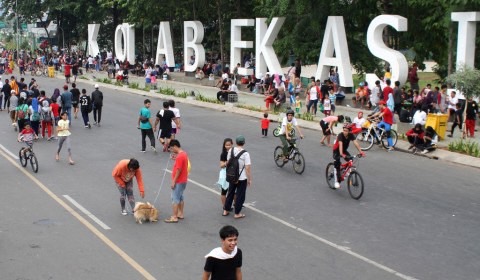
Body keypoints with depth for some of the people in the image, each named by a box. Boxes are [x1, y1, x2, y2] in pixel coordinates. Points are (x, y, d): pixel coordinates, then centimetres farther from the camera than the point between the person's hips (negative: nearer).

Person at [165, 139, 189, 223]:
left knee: (175, 198, -4)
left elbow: (178, 170, -23)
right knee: (180, 197, 18)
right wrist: (175, 158, 5)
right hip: (183, 180, 10)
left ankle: (174, 217, 0)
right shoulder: (184, 154, 8)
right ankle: (181, 214, 26)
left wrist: (173, 182, -18)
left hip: (178, 181, -10)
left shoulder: (179, 156, -22)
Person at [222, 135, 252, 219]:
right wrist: (249, 179, -7)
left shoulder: (231, 150, -5)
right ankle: (237, 214, 17)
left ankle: (226, 211, 30)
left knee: (230, 193, 20)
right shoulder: (245, 154, -19)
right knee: (240, 195, 9)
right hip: (242, 178, -5)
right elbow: (248, 168, -18)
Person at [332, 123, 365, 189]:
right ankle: (337, 181, -13)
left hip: (344, 150, 4)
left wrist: (360, 152, -42)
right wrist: (341, 154, -58)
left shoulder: (351, 135, -18)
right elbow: (340, 144, -44)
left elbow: (355, 143, -29)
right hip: (337, 150, -4)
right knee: (337, 165, -19)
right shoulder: (340, 135, -30)